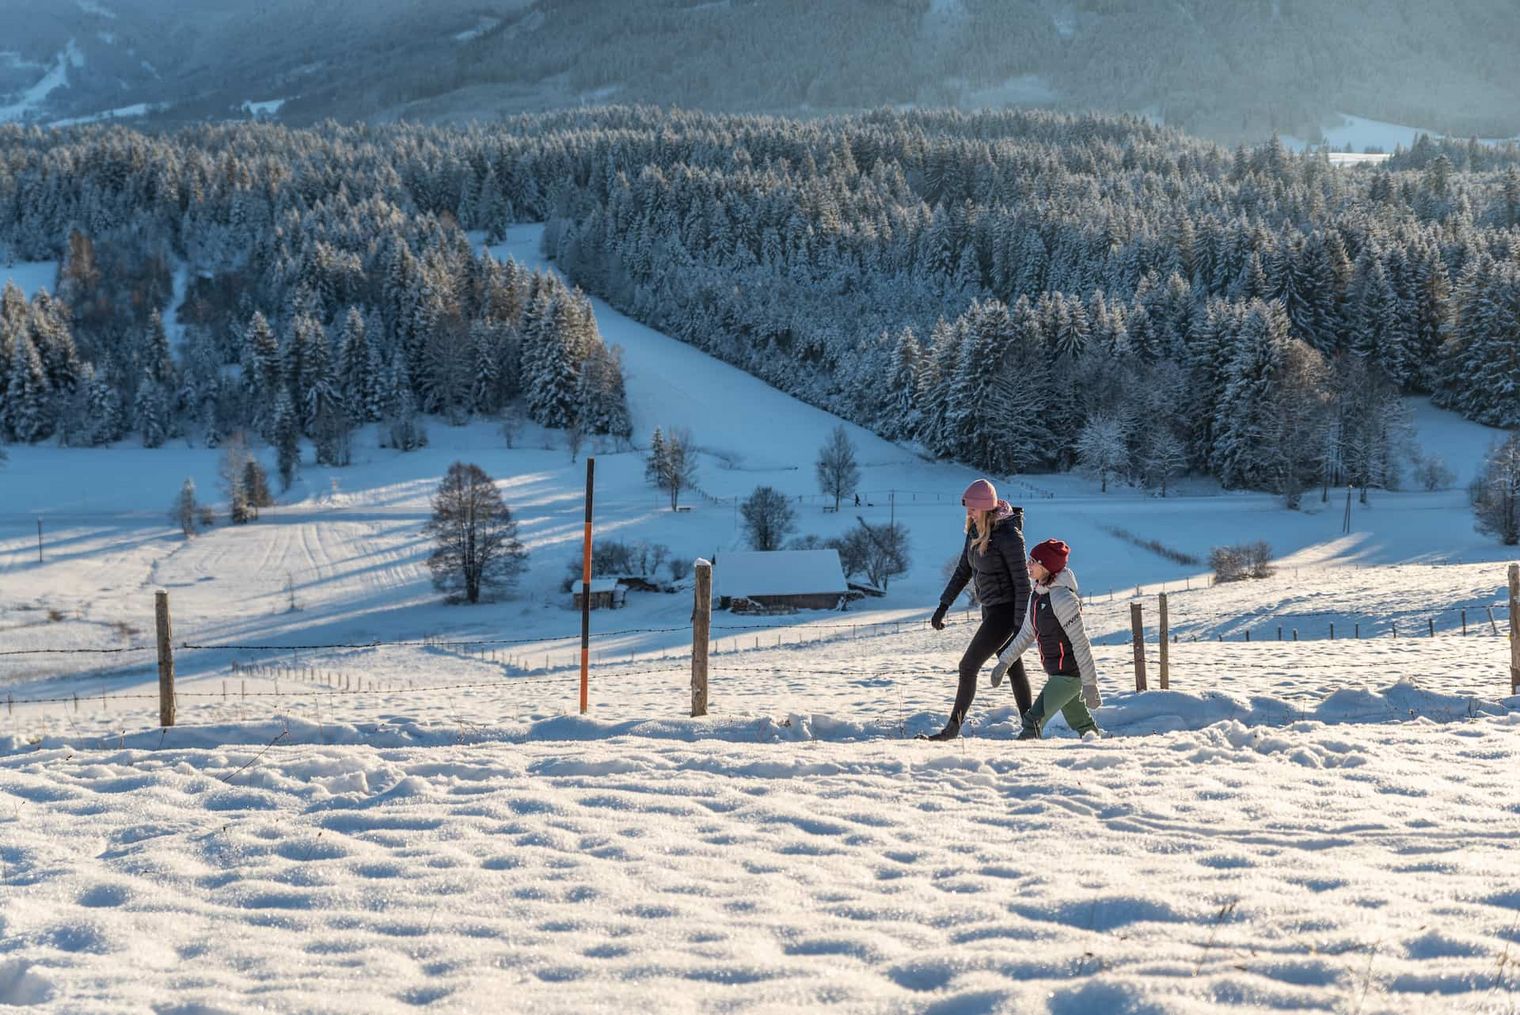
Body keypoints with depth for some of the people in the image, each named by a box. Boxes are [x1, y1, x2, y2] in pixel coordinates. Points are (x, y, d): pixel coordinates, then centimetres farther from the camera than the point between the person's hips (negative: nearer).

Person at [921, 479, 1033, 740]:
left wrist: (1020, 625, -19)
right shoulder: (975, 530, 5)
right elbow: (963, 570, 15)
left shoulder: (1008, 534, -20)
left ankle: (953, 729, -1)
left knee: (968, 666, -8)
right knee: (1013, 668, 14)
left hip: (1006, 609, -9)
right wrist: (943, 605, 11)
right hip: (990, 608, 9)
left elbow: (1022, 581, -19)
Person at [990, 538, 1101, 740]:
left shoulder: (1062, 598, -21)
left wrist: (1089, 685, -21)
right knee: (1081, 723, 20)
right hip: (1056, 673, 9)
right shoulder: (1037, 595, 6)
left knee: (1033, 721, -16)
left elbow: (1080, 643, -21)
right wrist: (1004, 662, 16)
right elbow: (1026, 634, 18)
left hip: (1069, 674, -9)